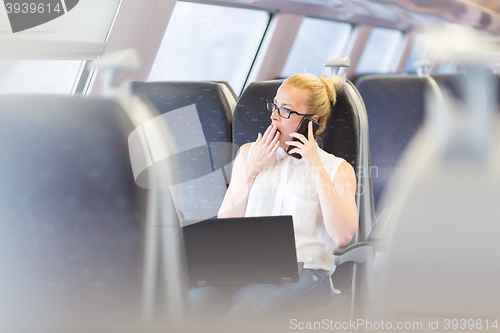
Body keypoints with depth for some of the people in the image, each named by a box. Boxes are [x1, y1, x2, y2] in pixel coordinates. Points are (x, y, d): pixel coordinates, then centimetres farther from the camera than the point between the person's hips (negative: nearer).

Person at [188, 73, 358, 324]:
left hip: (304, 272, -3)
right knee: (199, 298, -32)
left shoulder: (338, 169, 10)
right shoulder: (250, 153, 20)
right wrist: (251, 170, 4)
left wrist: (317, 168, -5)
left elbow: (343, 236, -9)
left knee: (248, 305, -37)